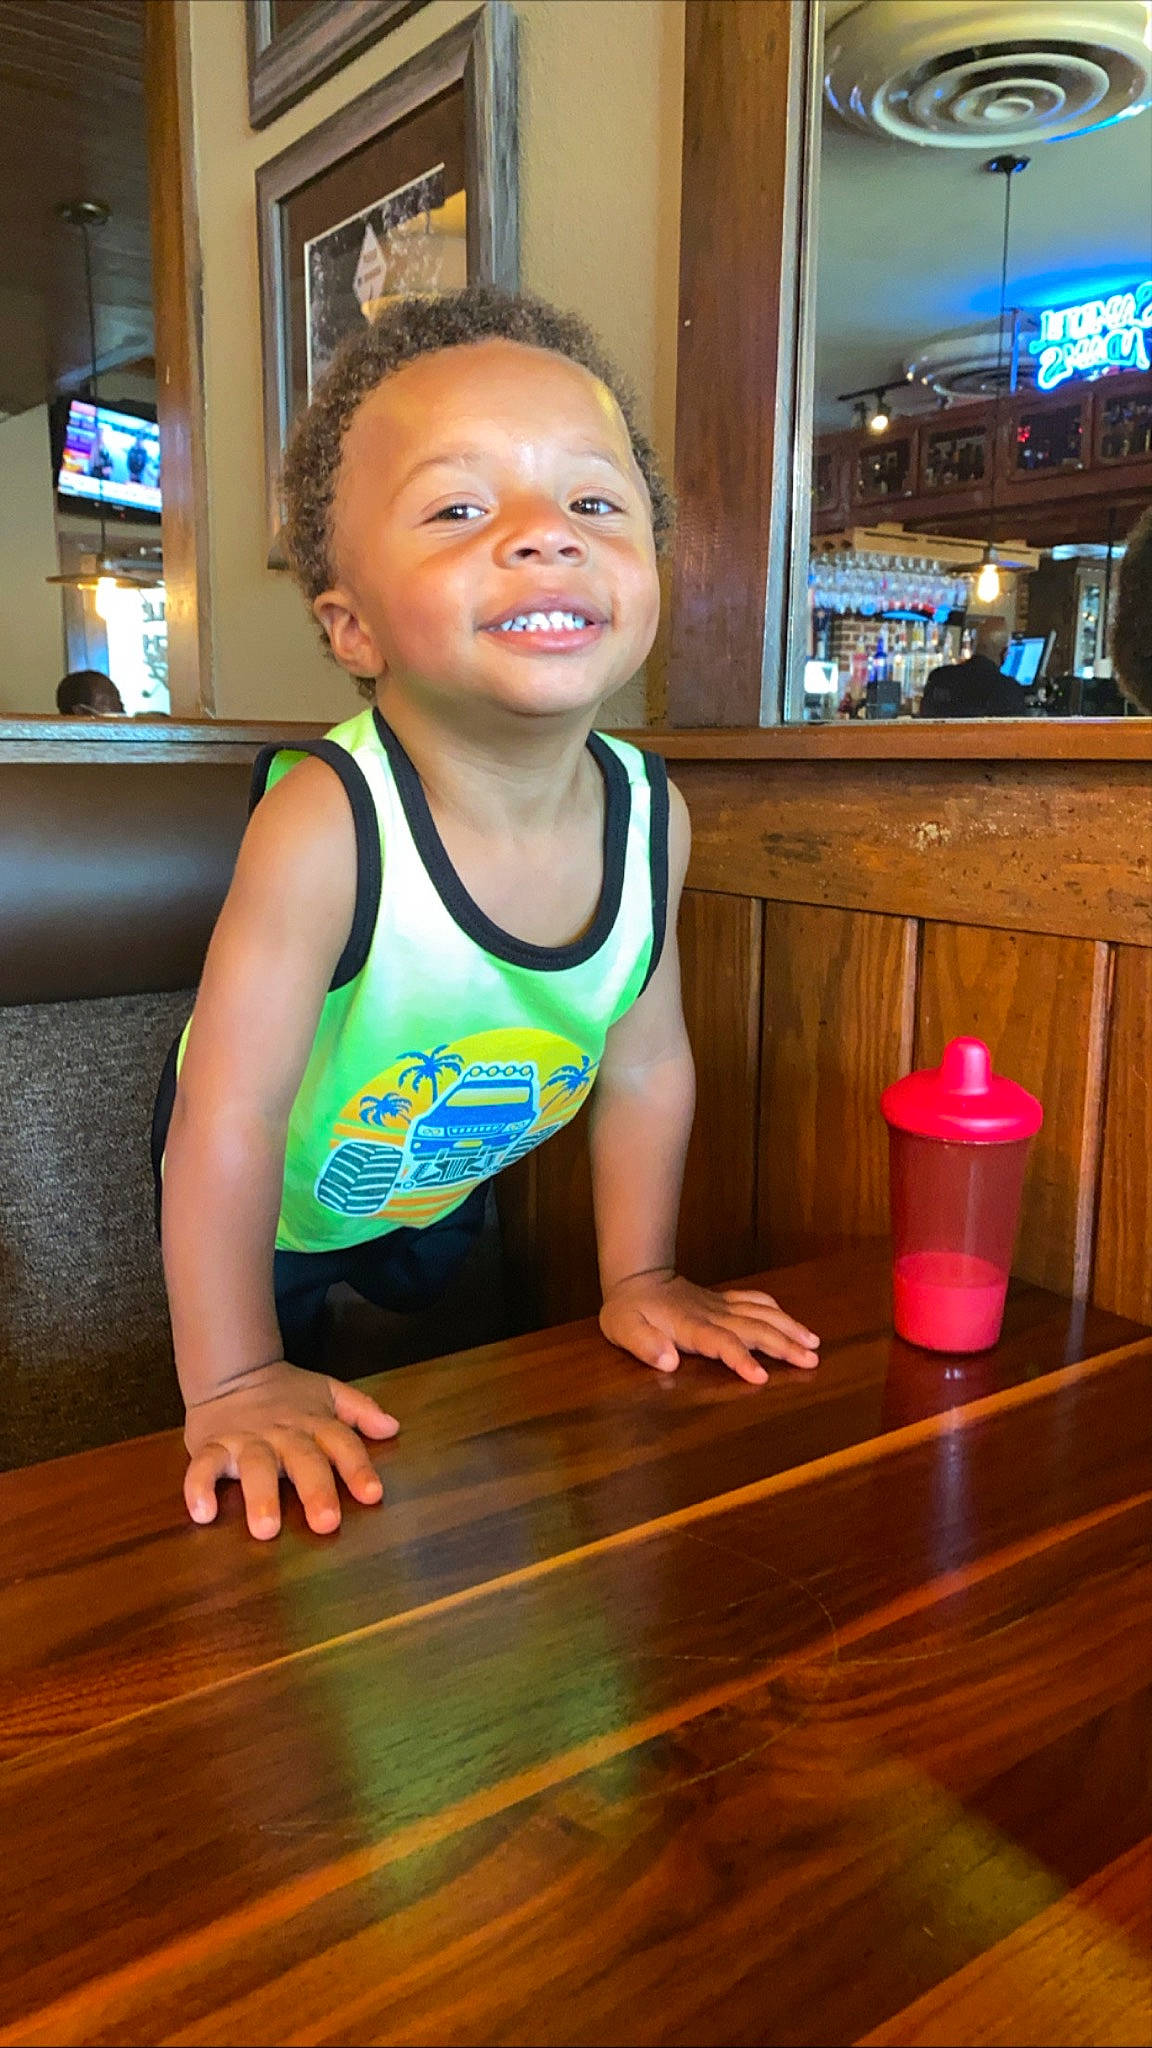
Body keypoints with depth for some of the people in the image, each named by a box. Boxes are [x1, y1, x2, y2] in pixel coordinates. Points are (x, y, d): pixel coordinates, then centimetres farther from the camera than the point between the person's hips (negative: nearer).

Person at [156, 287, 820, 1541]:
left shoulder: (650, 816, -25)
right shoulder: (324, 825, -42)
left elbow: (646, 1063, -12)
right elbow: (225, 1123, -34)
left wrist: (636, 1279, -4)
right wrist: (237, 1386, -27)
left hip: (445, 1184, 4)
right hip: (265, 1201, -3)